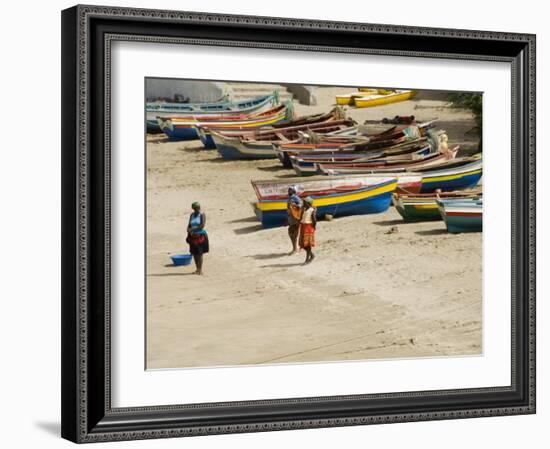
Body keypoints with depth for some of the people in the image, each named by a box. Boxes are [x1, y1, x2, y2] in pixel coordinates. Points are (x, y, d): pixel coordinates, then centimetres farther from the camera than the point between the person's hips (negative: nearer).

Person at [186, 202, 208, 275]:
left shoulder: (202, 215, -5)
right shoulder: (192, 215, 12)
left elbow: (202, 225, -16)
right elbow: (189, 225, 13)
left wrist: (193, 229, -19)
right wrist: (188, 229, -10)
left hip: (200, 235, -5)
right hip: (193, 236, 5)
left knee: (199, 253, -6)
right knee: (194, 253, 6)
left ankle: (200, 269, -3)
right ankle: (197, 269, 15)